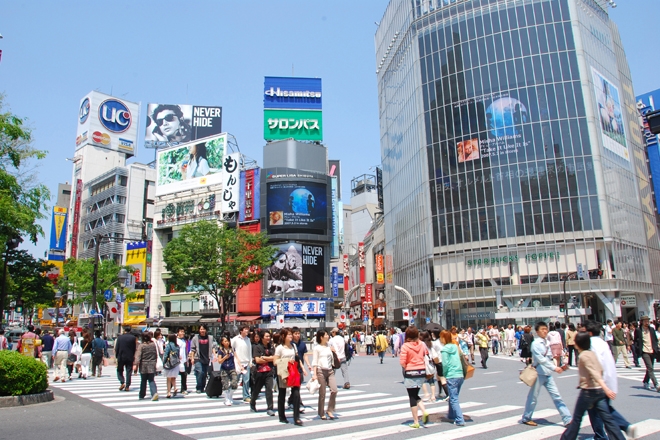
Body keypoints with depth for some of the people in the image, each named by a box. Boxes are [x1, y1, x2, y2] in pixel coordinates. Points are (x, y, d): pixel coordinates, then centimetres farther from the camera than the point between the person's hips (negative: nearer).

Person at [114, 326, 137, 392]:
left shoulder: (120, 337, -4)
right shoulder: (133, 338, -4)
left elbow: (116, 348, -3)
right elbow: (134, 348, 1)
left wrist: (116, 356, 6)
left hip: (121, 357, 0)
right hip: (130, 357, 0)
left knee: (119, 370, 14)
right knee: (128, 372, 6)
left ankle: (122, 383, -4)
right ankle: (127, 386, 4)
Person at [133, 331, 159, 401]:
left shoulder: (141, 346, -8)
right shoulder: (154, 344, 3)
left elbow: (138, 356, -16)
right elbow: (156, 355, 11)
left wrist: (135, 364, -20)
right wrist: (154, 362, 24)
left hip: (143, 366, -2)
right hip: (152, 366, 2)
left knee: (143, 381, 11)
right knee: (151, 380, 4)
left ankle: (141, 395, 21)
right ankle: (154, 393, -17)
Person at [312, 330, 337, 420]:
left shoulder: (329, 346, 13)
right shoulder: (317, 348, -3)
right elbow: (314, 362, -6)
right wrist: (314, 374, -13)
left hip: (330, 370, 5)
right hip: (321, 371, -5)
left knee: (334, 390, -10)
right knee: (322, 394, 1)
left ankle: (330, 410, 6)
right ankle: (322, 413, 15)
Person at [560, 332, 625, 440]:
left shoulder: (583, 355, -15)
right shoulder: (591, 353, 10)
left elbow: (594, 373, -25)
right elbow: (600, 370, 15)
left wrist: (605, 388, -32)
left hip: (588, 391, -8)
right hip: (599, 390, 8)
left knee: (577, 418, 6)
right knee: (607, 418, 6)